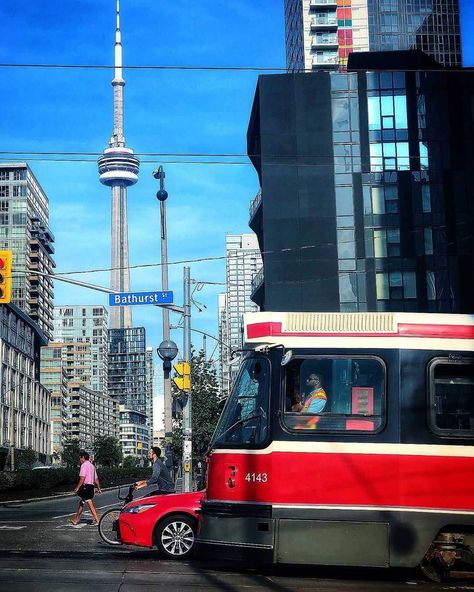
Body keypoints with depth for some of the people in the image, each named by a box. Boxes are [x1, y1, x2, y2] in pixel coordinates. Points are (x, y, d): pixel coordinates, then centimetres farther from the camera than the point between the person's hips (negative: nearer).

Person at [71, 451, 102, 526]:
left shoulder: (84, 465, -10)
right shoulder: (92, 465, 18)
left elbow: (82, 478, -19)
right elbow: (96, 478, 21)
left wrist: (77, 487, -15)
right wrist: (98, 488, 24)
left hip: (86, 486, -9)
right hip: (91, 486, 9)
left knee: (90, 504, -8)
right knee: (81, 503, 18)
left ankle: (97, 520, -11)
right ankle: (76, 519, 25)